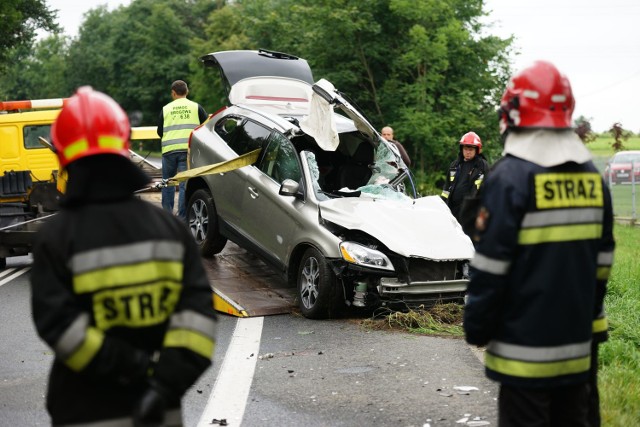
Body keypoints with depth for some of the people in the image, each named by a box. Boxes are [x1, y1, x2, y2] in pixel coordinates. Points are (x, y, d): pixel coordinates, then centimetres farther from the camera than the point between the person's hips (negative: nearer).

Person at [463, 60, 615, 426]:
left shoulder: (510, 177, -14)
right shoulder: (592, 178, 6)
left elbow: (491, 266, -14)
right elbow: (603, 260, 12)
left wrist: (477, 328, -5)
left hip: (526, 342, -6)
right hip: (577, 341, 6)